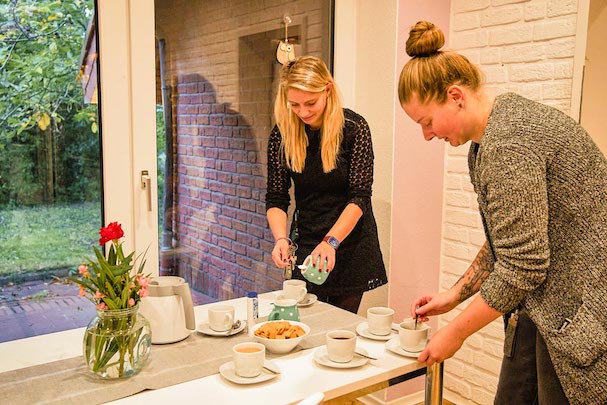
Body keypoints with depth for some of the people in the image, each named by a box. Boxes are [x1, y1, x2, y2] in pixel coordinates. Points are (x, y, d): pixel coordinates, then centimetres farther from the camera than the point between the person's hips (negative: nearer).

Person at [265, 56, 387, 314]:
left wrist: (331, 241, -29)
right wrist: (281, 238, -22)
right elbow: (276, 198, -3)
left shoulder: (354, 128, -12)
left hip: (351, 241, -2)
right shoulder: (282, 135, -5)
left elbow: (359, 197, -17)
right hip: (307, 243, 2)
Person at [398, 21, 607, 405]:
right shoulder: (485, 141, 9)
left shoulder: (508, 142, -23)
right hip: (549, 306, 9)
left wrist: (455, 333, -11)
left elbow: (521, 266, -22)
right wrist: (454, 295, 11)